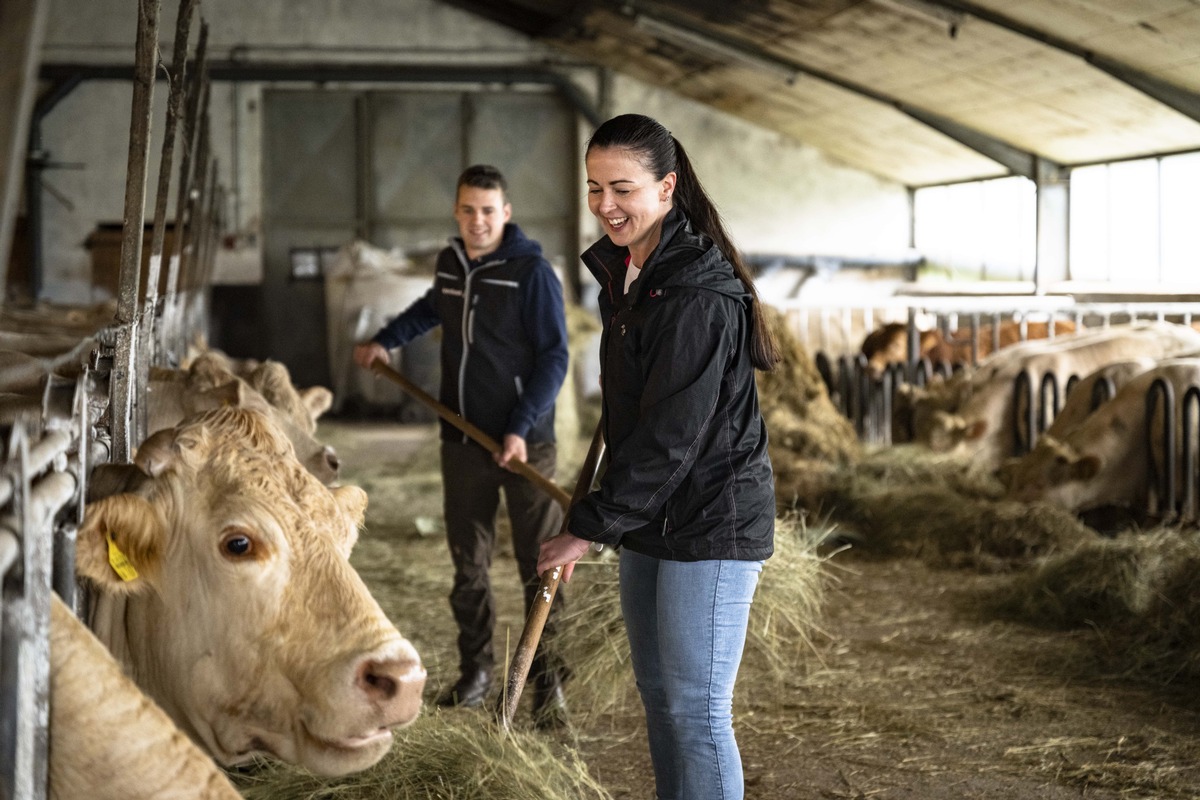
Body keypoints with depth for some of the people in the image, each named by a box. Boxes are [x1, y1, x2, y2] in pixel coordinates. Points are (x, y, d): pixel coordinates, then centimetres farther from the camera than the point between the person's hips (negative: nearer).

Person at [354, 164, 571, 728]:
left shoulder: (532, 272, -10)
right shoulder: (450, 264, 8)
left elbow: (553, 358, -12)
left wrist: (522, 428, -20)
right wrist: (386, 340, 30)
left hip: (524, 442, -5)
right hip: (462, 440, 5)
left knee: (540, 565, -3)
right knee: (468, 563, 10)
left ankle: (546, 681, 5)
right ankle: (475, 670, 23)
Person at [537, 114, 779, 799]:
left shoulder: (699, 293, -21)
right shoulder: (623, 272, 9)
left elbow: (670, 435, -23)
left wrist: (591, 526, -20)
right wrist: (603, 515, 19)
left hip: (711, 522, -9)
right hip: (651, 516, 9)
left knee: (697, 710, -4)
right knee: (659, 697, 17)